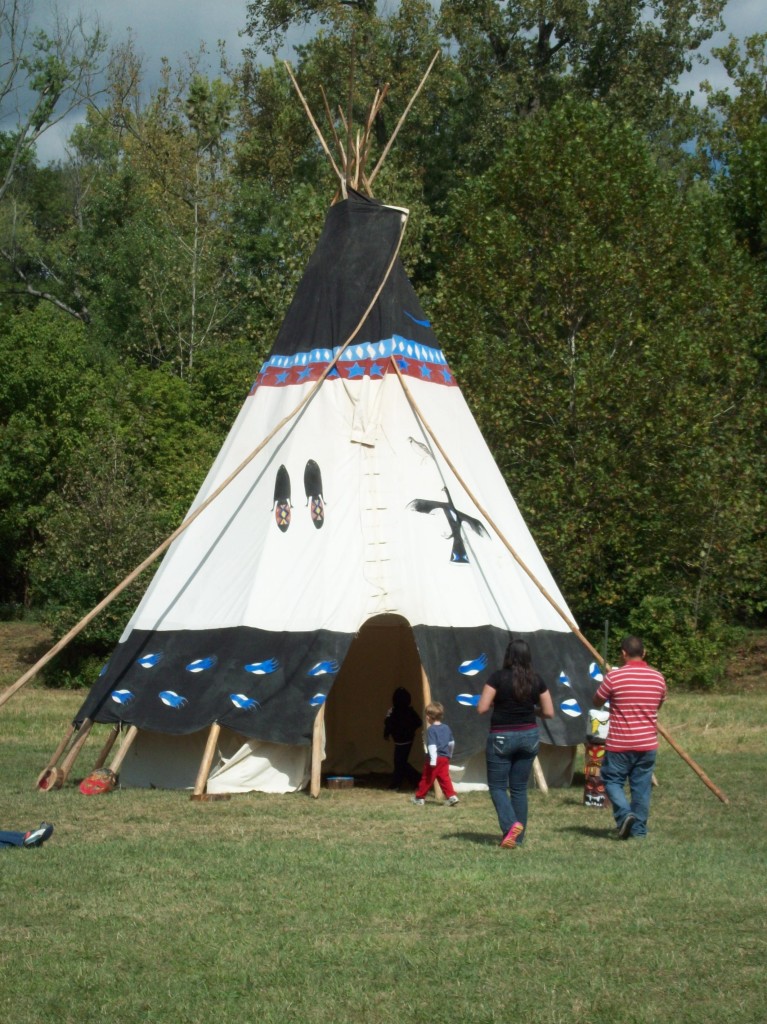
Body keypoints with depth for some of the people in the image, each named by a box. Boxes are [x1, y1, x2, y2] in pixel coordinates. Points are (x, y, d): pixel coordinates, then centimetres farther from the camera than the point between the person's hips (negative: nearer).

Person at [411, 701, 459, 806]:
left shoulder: (431, 729, -13)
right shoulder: (446, 728, 10)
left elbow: (432, 745, -21)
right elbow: (452, 743, 19)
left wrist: (433, 760, -25)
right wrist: (449, 755, 34)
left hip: (434, 758, -6)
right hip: (445, 758, 6)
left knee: (427, 778, 5)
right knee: (444, 778, 5)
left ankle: (419, 797, 17)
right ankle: (451, 796, -9)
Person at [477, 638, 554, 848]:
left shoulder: (499, 677, -11)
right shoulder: (536, 680, 0)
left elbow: (482, 708, -14)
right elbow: (549, 712, 2)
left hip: (501, 737, -4)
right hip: (529, 736, 4)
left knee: (497, 786, 6)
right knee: (519, 788, 13)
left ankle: (511, 824, -17)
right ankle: (518, 837, 14)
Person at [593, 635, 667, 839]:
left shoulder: (614, 677, -12)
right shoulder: (657, 678, 1)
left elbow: (597, 702, 1)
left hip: (619, 744, -3)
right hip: (647, 744, 3)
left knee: (613, 780, 9)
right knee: (642, 786, 11)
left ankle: (624, 814, -13)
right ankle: (639, 829, 14)